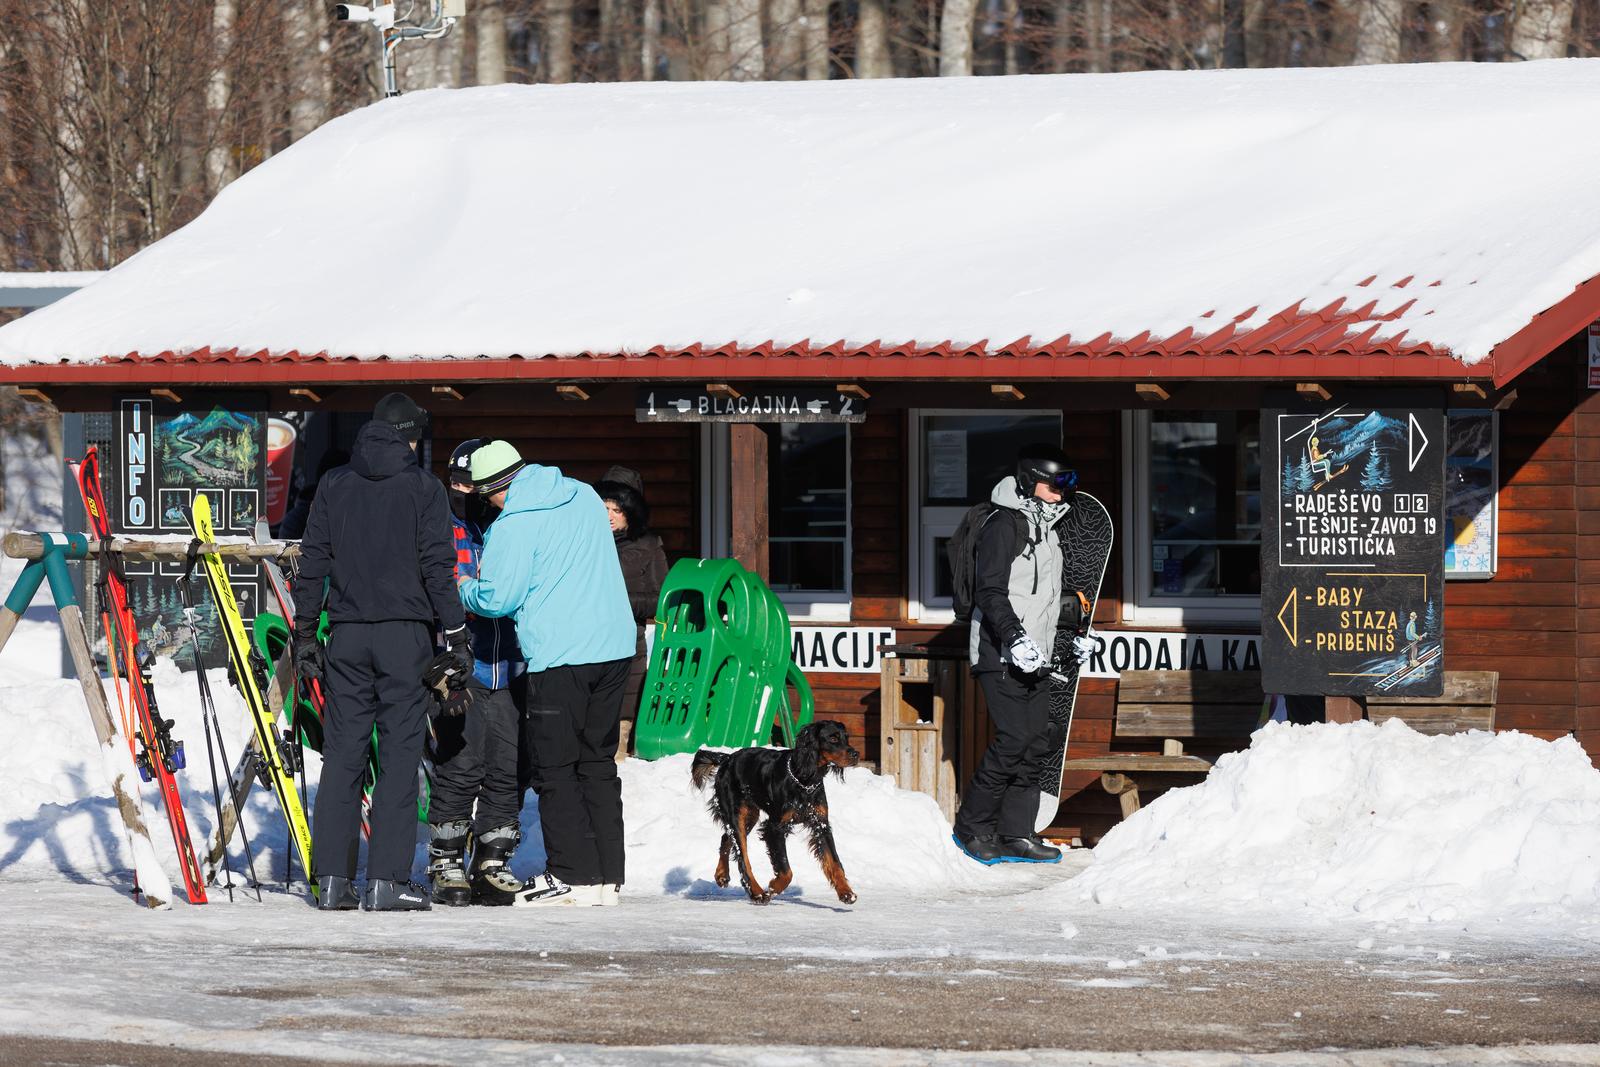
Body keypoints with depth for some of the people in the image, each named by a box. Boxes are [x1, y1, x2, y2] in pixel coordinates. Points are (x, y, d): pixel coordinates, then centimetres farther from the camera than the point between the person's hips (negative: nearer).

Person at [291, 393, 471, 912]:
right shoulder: (422, 487, -1)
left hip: (347, 635, 3)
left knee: (342, 753, 6)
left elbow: (313, 561, 8)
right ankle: (386, 879, -6)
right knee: (400, 753, -2)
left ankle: (332, 878, 3)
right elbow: (437, 564, -5)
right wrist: (457, 633, -1)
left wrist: (305, 631, 13)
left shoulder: (334, 484, 8)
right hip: (404, 633, -3)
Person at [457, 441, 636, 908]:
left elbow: (496, 600, -11)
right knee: (599, 764, 12)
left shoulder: (513, 525, -12)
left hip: (557, 656, -7)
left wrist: (466, 589, 11)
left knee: (555, 769, 1)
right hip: (614, 647, 7)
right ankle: (609, 877, 12)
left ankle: (573, 875, -3)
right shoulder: (585, 497, 11)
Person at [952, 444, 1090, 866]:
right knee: (1014, 738, -14)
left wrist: (1073, 637, 28)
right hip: (1002, 657, -9)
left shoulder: (1047, 529, 21)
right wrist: (1015, 636, -25)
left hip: (1034, 658, 9)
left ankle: (1016, 834, 6)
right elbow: (990, 591, -16)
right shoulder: (1004, 525, -9)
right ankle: (973, 827, -4)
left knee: (1037, 743, 3)